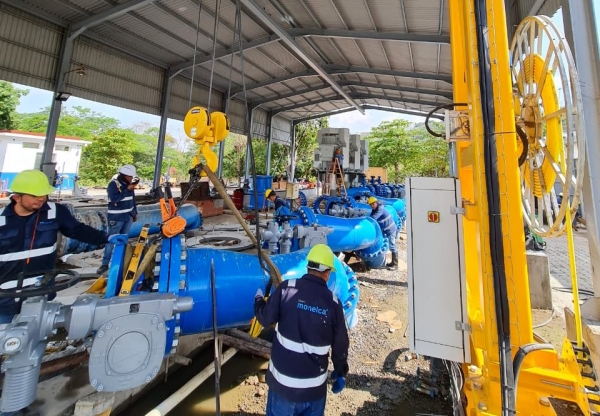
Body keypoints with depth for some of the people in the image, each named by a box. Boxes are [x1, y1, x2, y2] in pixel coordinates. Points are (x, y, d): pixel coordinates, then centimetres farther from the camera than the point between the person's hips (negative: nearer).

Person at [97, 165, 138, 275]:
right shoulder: (113, 184, -12)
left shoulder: (129, 184, 7)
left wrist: (135, 213, 17)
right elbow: (114, 199, -25)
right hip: (116, 217, -6)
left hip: (128, 216, 6)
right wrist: (127, 190, -26)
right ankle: (105, 263, 6)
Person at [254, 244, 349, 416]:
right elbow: (340, 344, 0)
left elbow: (265, 319, -7)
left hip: (283, 378, 0)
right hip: (314, 383, 1)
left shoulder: (287, 288, -15)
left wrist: (258, 298, 13)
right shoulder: (333, 302, -9)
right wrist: (341, 373, 16)